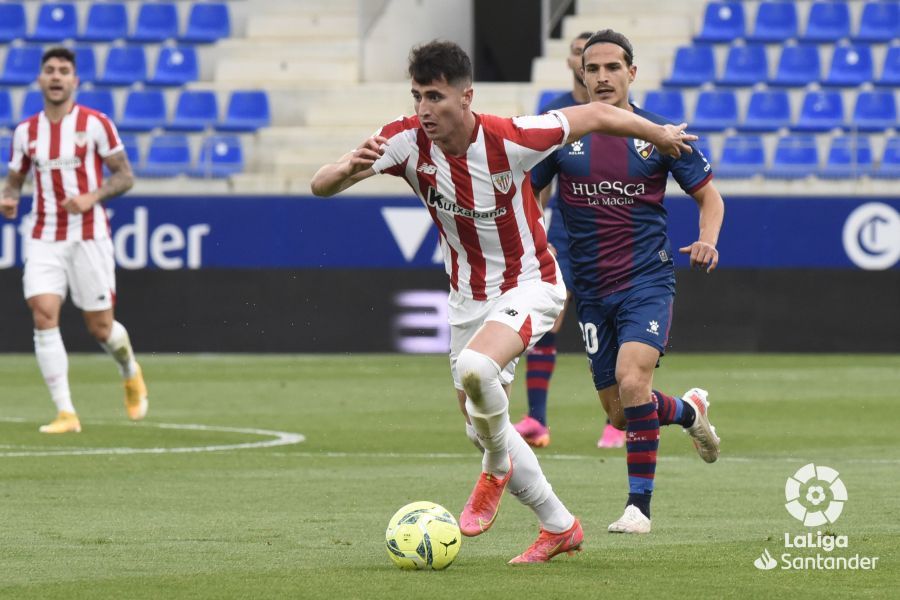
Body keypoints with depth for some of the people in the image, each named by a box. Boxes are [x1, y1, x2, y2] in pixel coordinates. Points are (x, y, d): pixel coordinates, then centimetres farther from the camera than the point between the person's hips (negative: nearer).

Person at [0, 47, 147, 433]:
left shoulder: (95, 124, -4)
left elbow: (124, 175, -2)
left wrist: (91, 197, -18)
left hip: (89, 238, -2)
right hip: (43, 239, 2)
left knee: (100, 328, 3)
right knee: (43, 315, -16)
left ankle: (130, 373, 38)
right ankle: (65, 413, -14)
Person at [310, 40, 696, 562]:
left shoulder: (510, 140, -26)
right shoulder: (407, 141, -17)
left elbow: (596, 114, -11)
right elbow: (321, 186, -23)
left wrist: (660, 135, 5)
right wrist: (351, 168, -46)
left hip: (530, 286, -6)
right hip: (470, 298, 6)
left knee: (474, 368, -34)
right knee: (481, 427, 11)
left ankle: (497, 471, -5)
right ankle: (559, 526, 30)